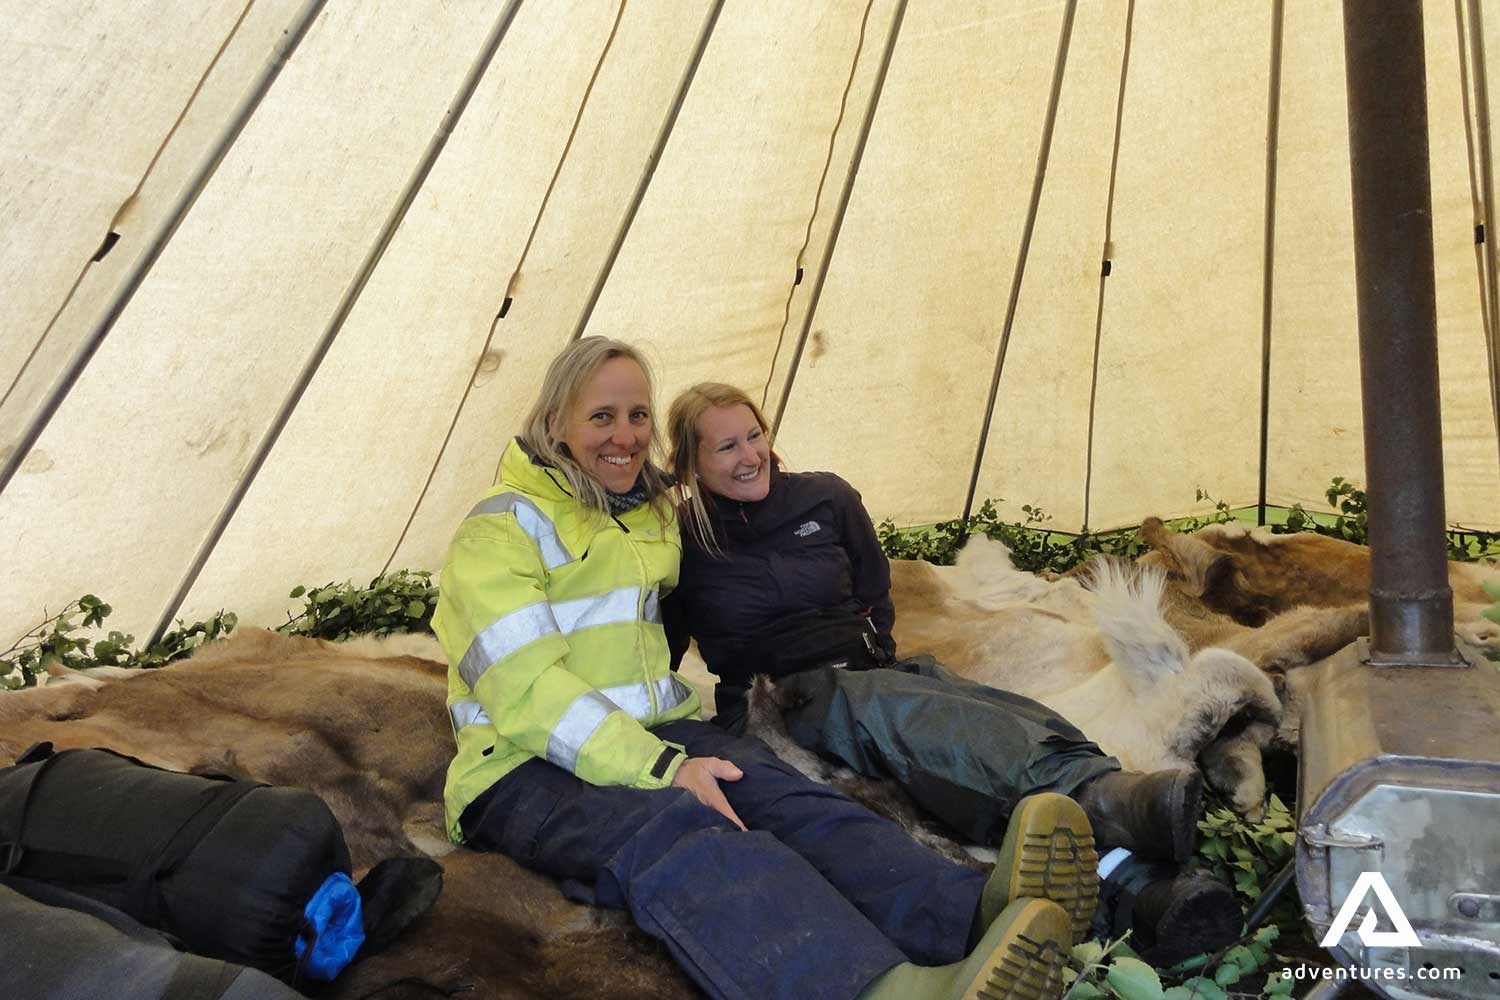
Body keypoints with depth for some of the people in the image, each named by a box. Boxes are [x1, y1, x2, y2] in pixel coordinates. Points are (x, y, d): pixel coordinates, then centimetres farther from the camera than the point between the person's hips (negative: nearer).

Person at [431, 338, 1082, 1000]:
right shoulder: (504, 529, -4)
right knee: (674, 833, -39)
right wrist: (661, 770, -25)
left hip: (657, 738, 6)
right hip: (532, 771, -6)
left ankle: (976, 913, -51)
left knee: (781, 796, -28)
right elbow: (526, 690, -15)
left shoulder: (655, 516, 18)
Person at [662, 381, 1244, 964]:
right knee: (927, 715, -38)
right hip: (783, 702, -4)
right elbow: (660, 653, 7)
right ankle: (1104, 796, -61)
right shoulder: (683, 541, -2)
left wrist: (876, 656, 10)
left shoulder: (825, 499, 8)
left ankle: (1139, 887, -53)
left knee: (1013, 718, -29)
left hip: (874, 671, 4)